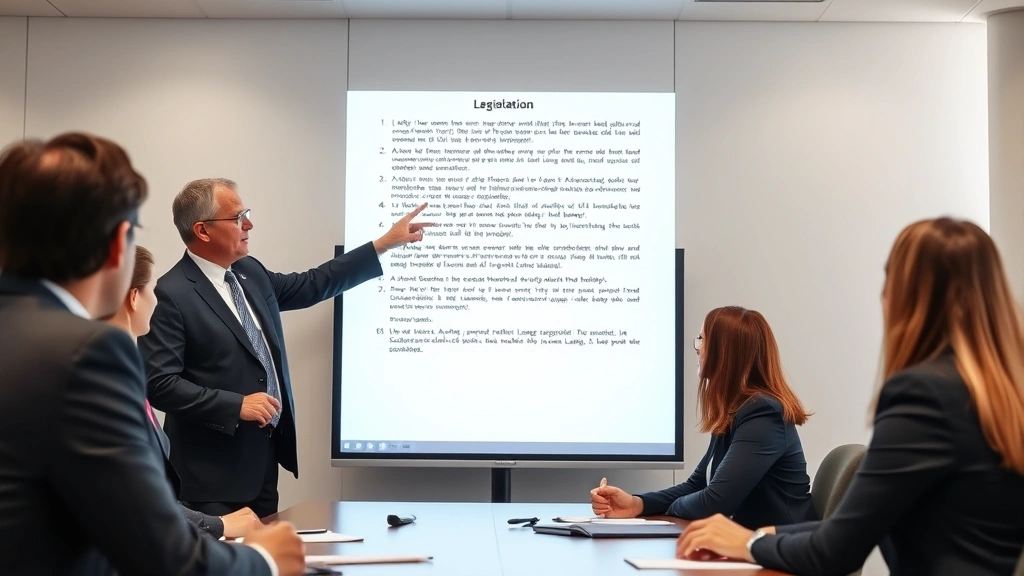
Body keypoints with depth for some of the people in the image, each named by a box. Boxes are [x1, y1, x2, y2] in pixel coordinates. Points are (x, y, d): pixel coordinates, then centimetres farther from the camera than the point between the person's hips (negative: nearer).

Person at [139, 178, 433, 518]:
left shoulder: (249, 272, 9)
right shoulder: (173, 295, -16)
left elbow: (311, 286, 20)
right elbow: (159, 383, -20)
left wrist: (385, 244, 19)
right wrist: (236, 406, -22)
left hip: (265, 452, 8)